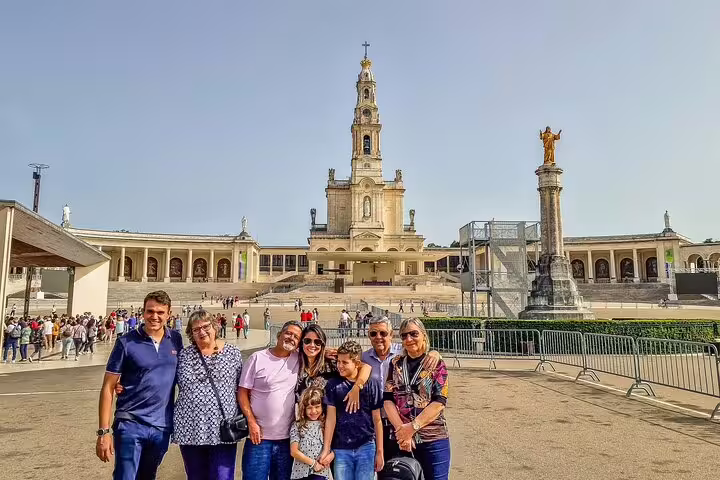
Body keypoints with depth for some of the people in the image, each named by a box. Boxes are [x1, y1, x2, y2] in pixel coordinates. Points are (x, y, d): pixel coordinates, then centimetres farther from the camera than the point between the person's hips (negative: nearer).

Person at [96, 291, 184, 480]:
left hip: (162, 426, 4)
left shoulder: (176, 340, 2)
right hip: (131, 424, -3)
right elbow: (108, 387, -6)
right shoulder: (126, 342, -8)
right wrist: (104, 431, -11)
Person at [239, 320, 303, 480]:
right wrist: (251, 422, -11)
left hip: (287, 437, 3)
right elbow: (243, 392, -3)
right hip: (259, 435, -3)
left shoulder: (298, 360, 1)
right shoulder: (258, 358, -5)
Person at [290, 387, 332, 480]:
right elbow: (294, 451, -4)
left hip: (320, 472, -1)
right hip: (300, 472, 1)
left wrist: (328, 458, -15)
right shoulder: (297, 426, 2)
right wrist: (313, 463, -9)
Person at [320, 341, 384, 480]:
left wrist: (379, 451, 1)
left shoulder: (372, 384, -3)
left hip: (366, 447, -1)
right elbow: (331, 418, 0)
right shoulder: (333, 384, 1)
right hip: (341, 449, 1)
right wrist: (326, 449, -4)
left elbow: (377, 420, 1)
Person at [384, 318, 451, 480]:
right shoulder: (396, 364, 6)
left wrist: (412, 427, -18)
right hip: (402, 439, 3)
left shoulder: (436, 364, -2)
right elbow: (388, 399, -1)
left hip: (434, 439, -2)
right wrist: (401, 430, -13)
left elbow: (439, 402, -11)